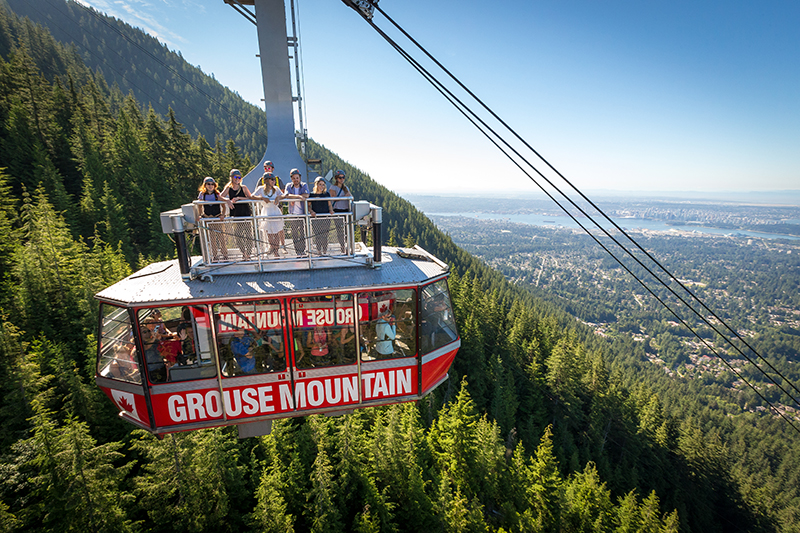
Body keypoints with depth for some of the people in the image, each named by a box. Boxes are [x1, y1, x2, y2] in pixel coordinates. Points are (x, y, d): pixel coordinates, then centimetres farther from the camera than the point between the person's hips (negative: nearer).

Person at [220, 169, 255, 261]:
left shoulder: (243, 187, 3)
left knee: (248, 234, -3)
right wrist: (229, 200, -18)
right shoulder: (228, 188, 6)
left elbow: (250, 198, -7)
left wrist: (239, 198, -16)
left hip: (246, 213, -2)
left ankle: (248, 253, 9)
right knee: (238, 236, 2)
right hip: (235, 215, 2)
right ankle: (243, 253, 17)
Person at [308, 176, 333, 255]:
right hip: (315, 219, -1)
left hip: (326, 219, 2)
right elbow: (308, 206, 6)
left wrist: (331, 210, -5)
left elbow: (329, 205, 15)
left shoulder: (327, 194, 10)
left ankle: (325, 251, 12)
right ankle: (319, 251, 9)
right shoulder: (311, 195, 4)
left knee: (325, 236, 3)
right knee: (317, 236, -1)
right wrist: (311, 211, -13)